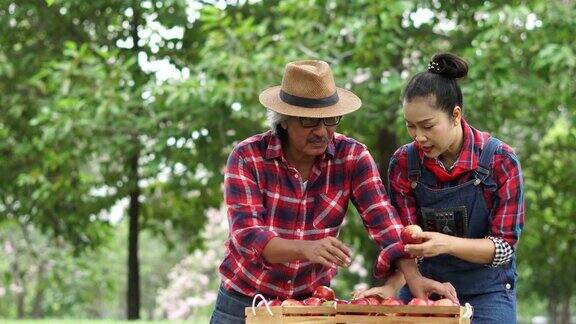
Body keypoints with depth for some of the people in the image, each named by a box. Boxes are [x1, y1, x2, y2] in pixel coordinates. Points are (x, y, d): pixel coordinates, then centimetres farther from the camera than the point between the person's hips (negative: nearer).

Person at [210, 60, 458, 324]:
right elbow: (246, 235, -24)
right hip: (245, 300, -2)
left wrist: (413, 277, -33)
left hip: (314, 300, 2)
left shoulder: (352, 157, -7)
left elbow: (382, 219, -16)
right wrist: (306, 248, -42)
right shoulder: (247, 157, -14)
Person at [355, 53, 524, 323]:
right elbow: (406, 241, -4)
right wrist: (392, 285, -24)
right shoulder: (403, 163, -5)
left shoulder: (500, 161, -13)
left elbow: (505, 245, -13)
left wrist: (448, 244, -30)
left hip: (486, 293, -2)